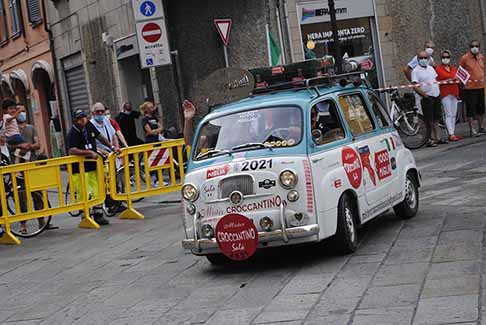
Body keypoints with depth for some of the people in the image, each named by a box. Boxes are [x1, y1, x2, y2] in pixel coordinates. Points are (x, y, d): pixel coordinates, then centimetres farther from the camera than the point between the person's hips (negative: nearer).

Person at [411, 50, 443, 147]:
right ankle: (430, 139, 0)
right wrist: (424, 94, -19)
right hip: (427, 98, -7)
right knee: (429, 121, -5)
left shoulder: (431, 68, 14)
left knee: (435, 119, 11)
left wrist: (438, 91, 10)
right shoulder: (416, 71, -8)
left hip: (437, 96, 7)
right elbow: (415, 86, -14)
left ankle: (436, 138, 17)